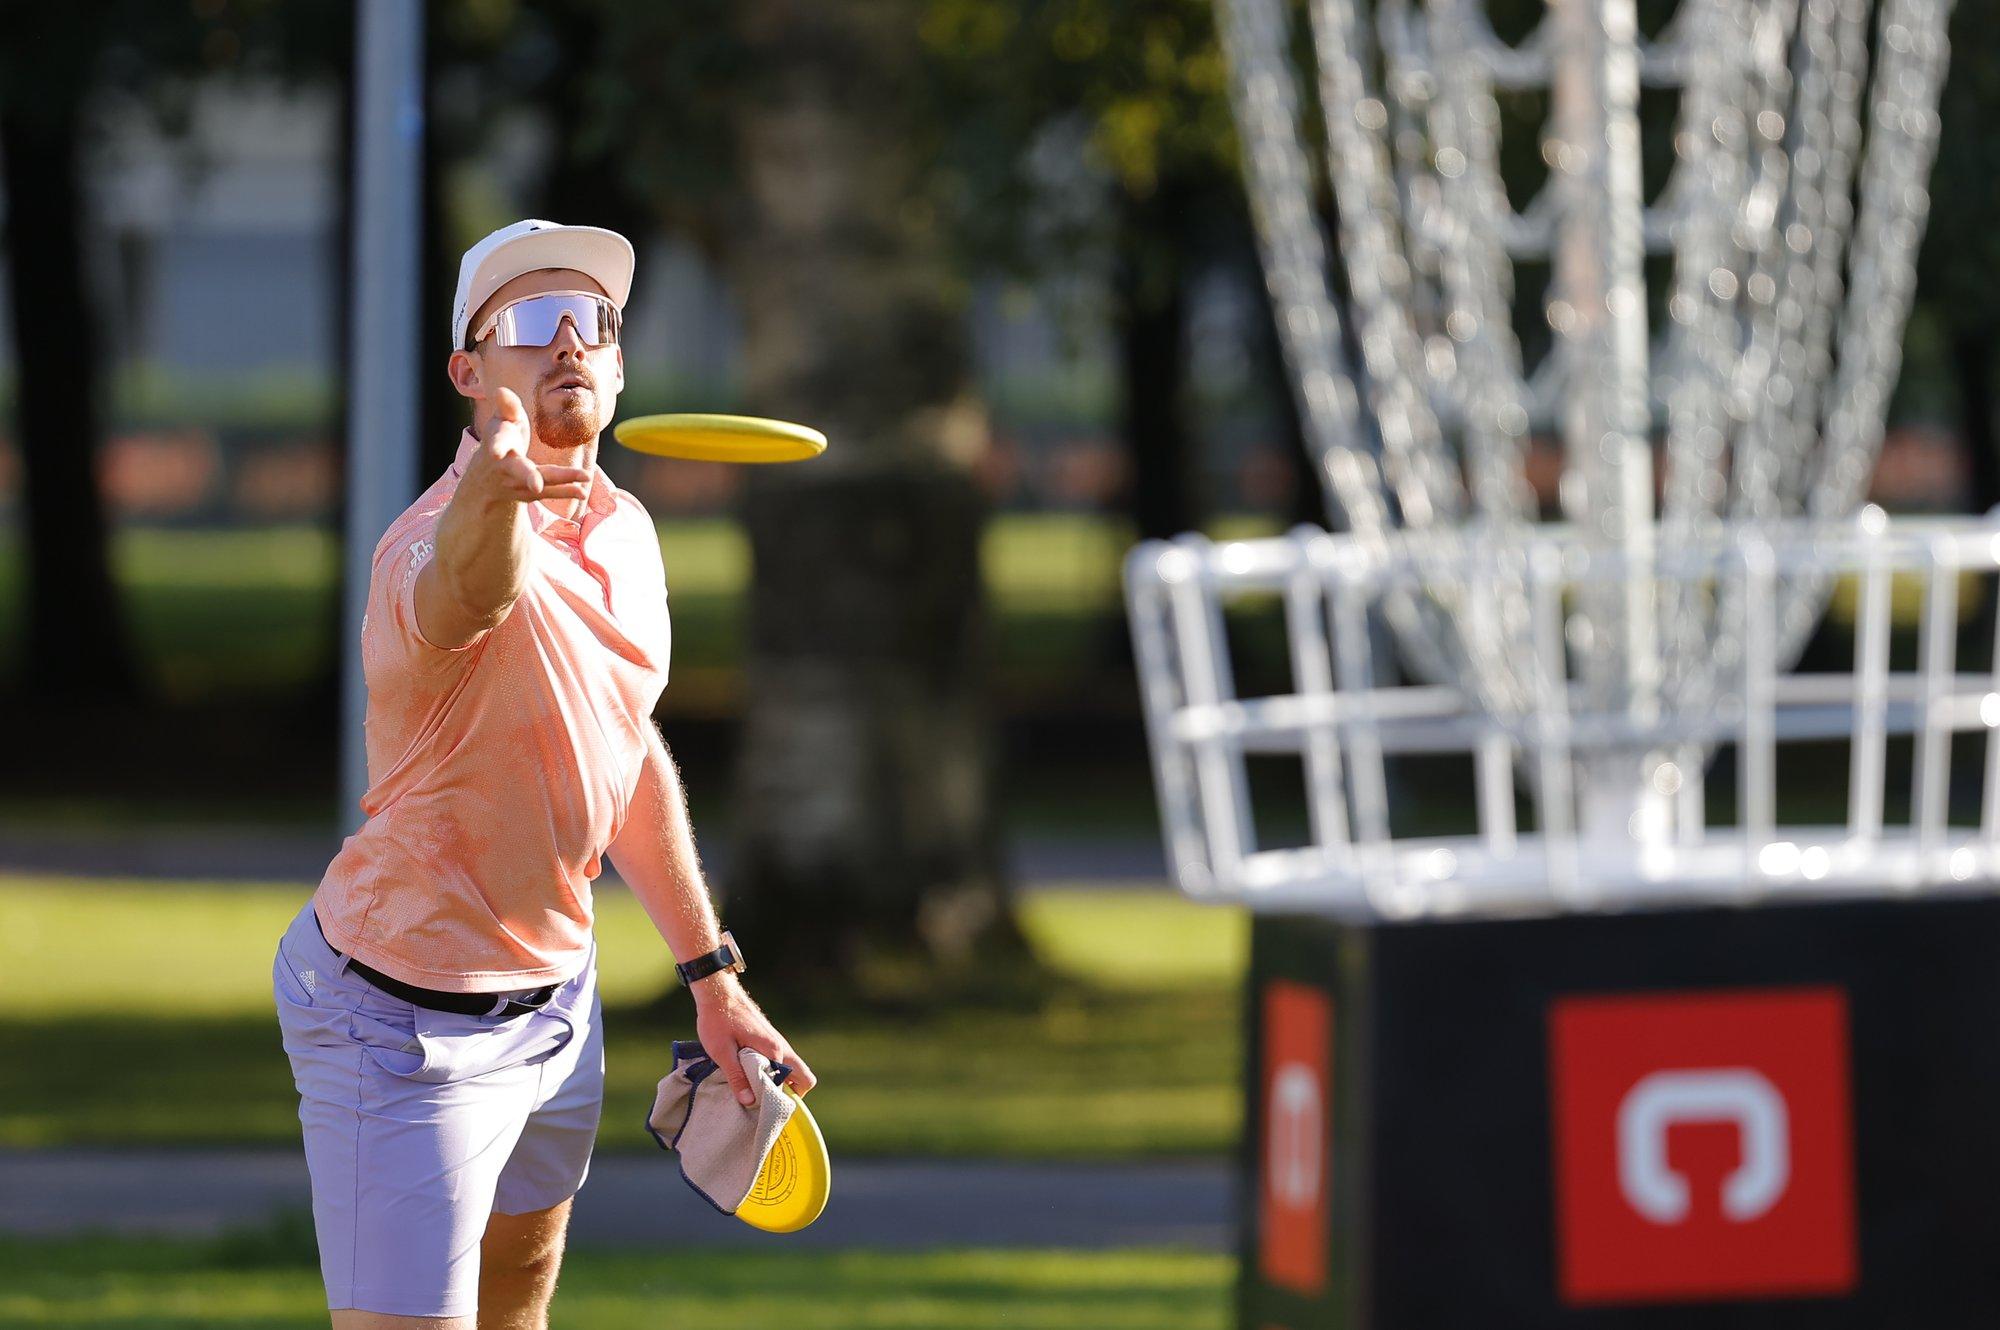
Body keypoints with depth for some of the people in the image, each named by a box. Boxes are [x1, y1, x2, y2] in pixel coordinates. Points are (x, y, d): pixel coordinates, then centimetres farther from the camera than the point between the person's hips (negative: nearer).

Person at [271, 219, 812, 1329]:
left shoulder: (623, 529, 2)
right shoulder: (435, 543, -27)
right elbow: (463, 598, -55)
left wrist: (711, 977, 19)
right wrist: (494, 492, -78)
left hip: (556, 991, 9)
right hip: (409, 1023, -9)